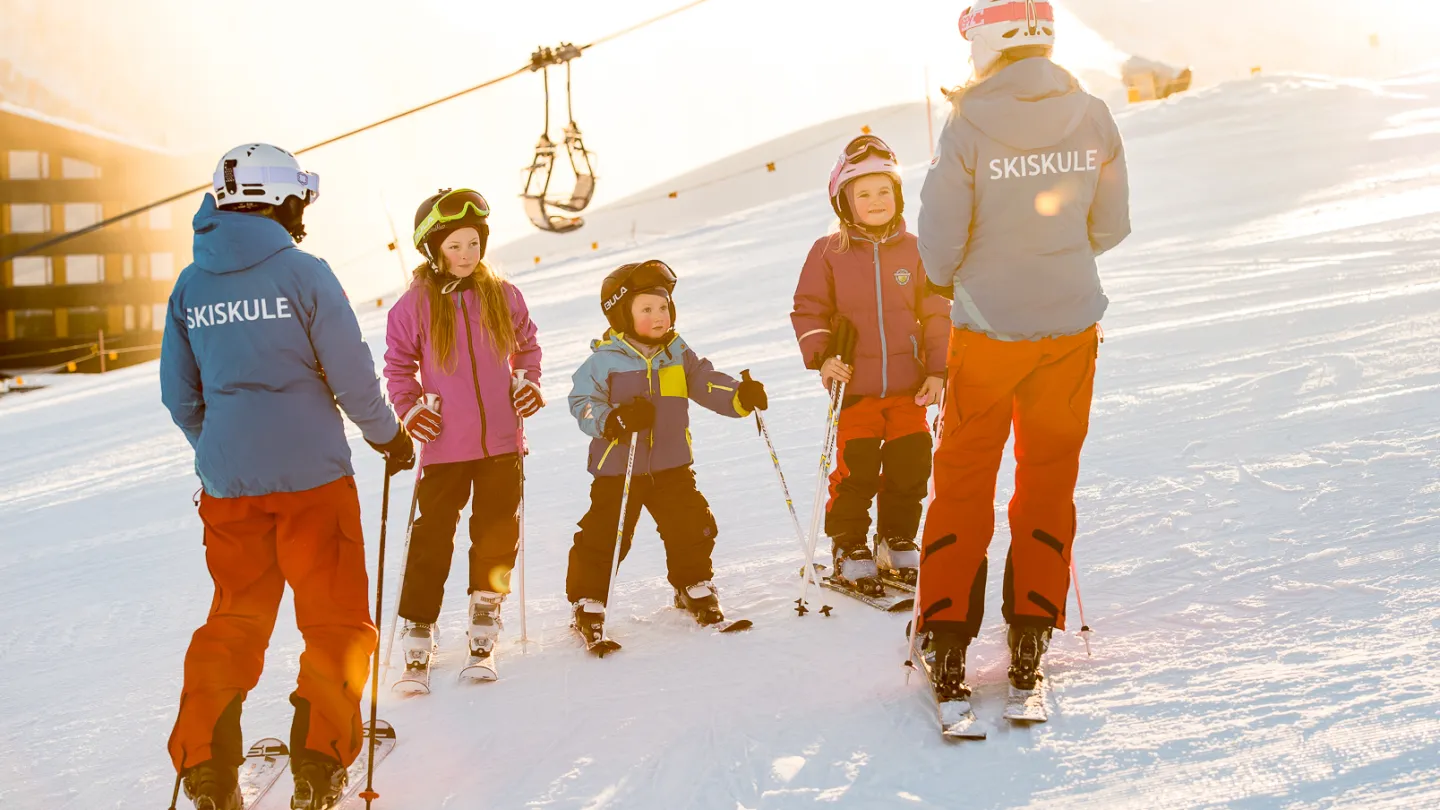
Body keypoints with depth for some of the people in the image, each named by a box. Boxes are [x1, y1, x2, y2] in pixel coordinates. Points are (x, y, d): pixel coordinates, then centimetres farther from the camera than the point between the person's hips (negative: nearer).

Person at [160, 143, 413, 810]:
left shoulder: (190, 286, 5)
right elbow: (351, 374, -8)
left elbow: (178, 395, 11)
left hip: (227, 481, 5)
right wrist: (387, 436, 9)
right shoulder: (302, 273, -10)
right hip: (310, 477, -5)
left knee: (234, 619, 16)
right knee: (335, 620, 8)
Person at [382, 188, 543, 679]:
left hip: (502, 440, 2)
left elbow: (526, 344, 18)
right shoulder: (415, 305, -2)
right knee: (433, 535, 0)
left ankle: (485, 615, 23)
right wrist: (409, 408, -6)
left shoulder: (502, 295, 4)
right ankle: (418, 631, 9)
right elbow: (398, 364, 7)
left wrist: (527, 380, 2)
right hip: (444, 445, -2)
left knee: (497, 530, 7)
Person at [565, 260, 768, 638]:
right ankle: (588, 601, 15)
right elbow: (582, 403, -11)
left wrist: (741, 395, -13)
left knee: (692, 528, 8)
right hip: (617, 469, -4)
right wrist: (615, 419, -28)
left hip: (672, 465, 4)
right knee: (604, 536, -2)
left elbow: (707, 383, 6)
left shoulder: (679, 354, 5)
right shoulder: (604, 360, -9)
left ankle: (694, 587, 32)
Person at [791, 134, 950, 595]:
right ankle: (850, 550, 17)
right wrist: (822, 356, -12)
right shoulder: (829, 253, -2)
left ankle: (898, 546, 26)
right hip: (855, 388, -2)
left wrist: (937, 370, -1)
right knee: (854, 474, 0)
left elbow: (935, 314, 6)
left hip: (908, 387, 2)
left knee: (910, 470, 8)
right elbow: (808, 310, 2)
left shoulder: (913, 250, 3)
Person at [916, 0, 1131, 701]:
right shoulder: (1092, 117, -3)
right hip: (1071, 327, 3)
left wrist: (947, 275, 10)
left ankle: (946, 634, 11)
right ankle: (1031, 633, 17)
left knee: (963, 481, 9)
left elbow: (938, 239, -12)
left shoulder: (969, 123, -14)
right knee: (1049, 480, 14)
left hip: (987, 328, -3)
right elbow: (1110, 227, 4)